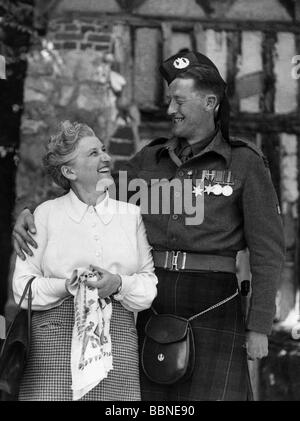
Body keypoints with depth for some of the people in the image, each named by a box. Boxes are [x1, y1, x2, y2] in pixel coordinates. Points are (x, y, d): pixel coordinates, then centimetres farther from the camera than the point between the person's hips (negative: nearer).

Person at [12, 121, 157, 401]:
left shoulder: (130, 215, 14)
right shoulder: (46, 214, 7)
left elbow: (151, 283, 9)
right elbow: (22, 287, 2)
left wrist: (119, 284, -11)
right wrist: (68, 285, -15)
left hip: (117, 343, 2)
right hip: (55, 341, -2)